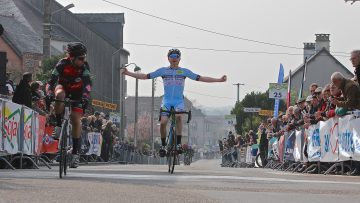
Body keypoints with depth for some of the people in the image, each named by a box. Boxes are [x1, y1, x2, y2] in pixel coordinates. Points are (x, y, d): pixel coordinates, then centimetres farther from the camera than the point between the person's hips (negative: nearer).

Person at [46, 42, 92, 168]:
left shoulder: (84, 66, -25)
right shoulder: (62, 64, -28)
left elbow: (87, 84, -32)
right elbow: (51, 81, -31)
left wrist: (85, 97, -49)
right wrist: (49, 94, -48)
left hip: (77, 93, 1)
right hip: (63, 87, -1)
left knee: (76, 120, -12)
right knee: (59, 95, -38)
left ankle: (75, 152, -3)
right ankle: (58, 125, -21)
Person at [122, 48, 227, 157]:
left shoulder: (184, 71, 8)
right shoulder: (163, 71, 9)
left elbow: (201, 78, 8)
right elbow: (146, 76, 10)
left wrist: (219, 80, 2)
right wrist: (128, 73, 4)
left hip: (179, 100, -1)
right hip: (167, 100, 1)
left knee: (178, 116, -31)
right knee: (163, 122, -16)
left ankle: (179, 143, -25)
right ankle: (163, 145, 7)